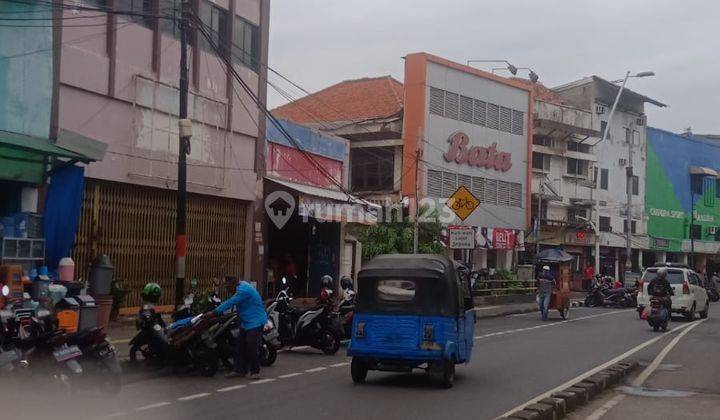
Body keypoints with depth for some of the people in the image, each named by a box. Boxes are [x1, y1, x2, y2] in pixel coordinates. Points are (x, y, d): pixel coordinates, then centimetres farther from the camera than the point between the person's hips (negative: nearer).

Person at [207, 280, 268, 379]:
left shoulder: (244, 289, -22)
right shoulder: (241, 286, 10)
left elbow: (230, 302, -23)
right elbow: (230, 301, 18)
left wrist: (215, 312, -19)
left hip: (255, 322, -10)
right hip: (246, 323, 10)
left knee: (252, 347, -9)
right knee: (240, 347, 8)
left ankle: (255, 372, 1)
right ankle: (239, 370, 13)